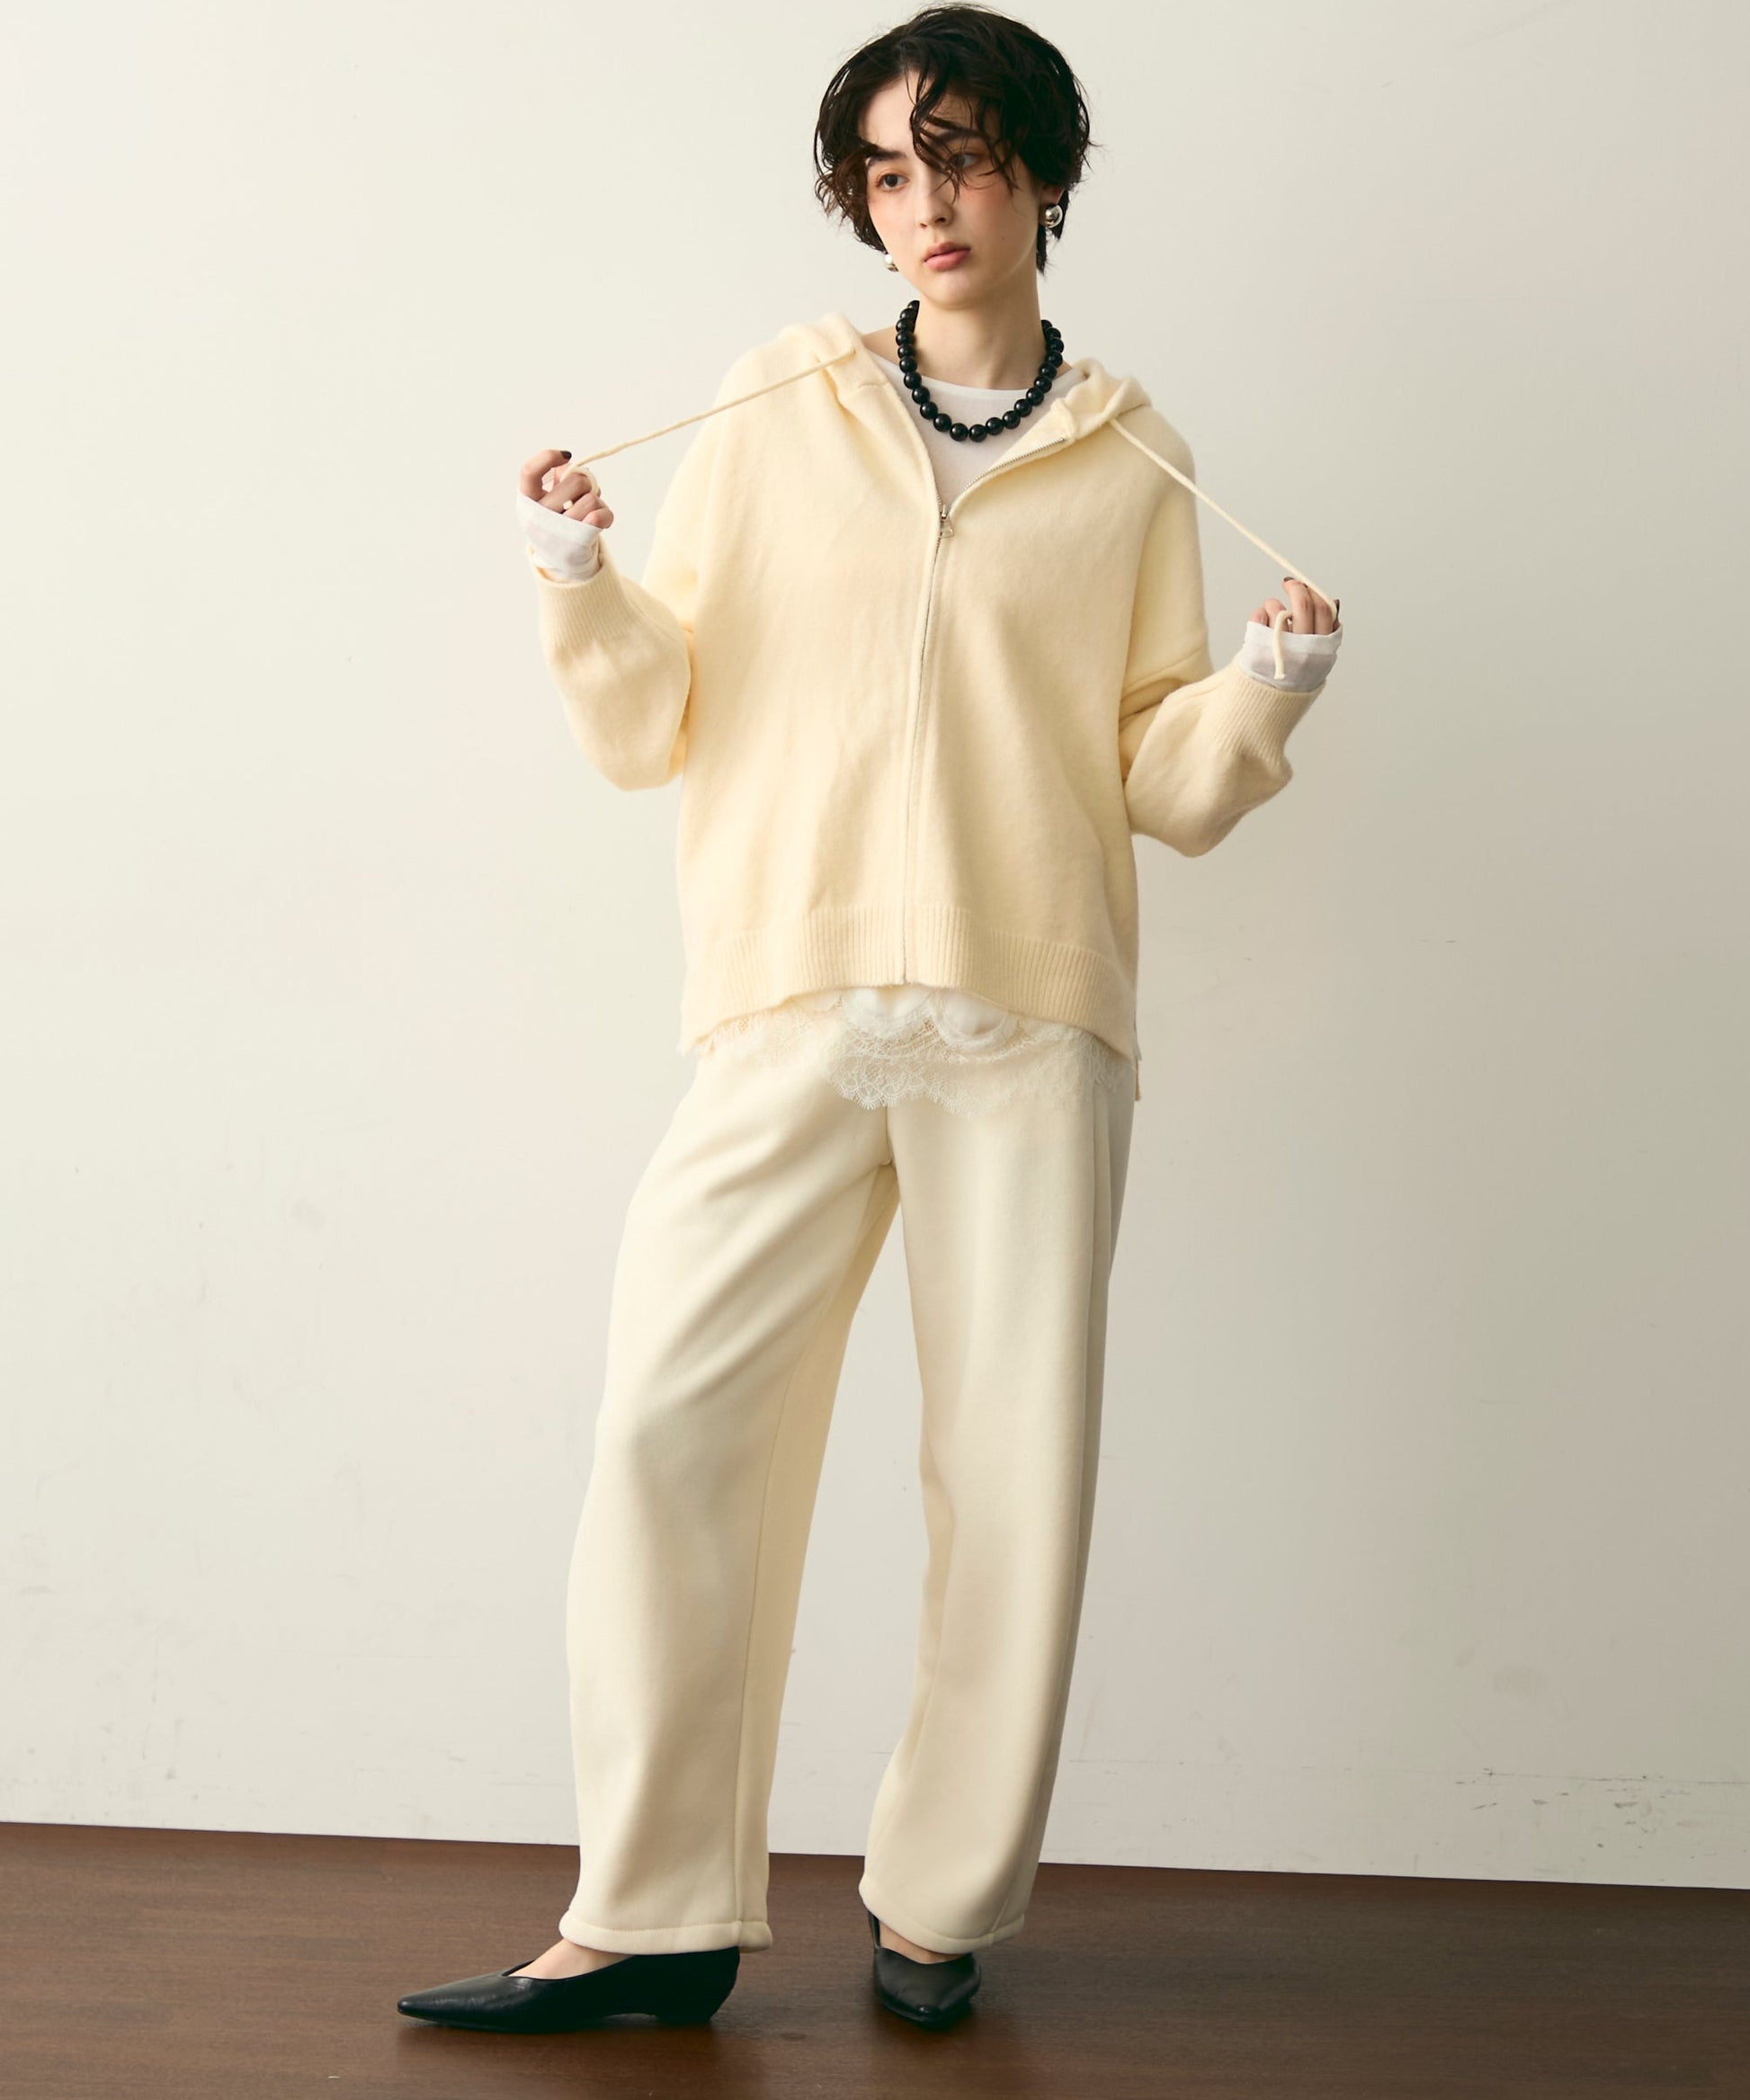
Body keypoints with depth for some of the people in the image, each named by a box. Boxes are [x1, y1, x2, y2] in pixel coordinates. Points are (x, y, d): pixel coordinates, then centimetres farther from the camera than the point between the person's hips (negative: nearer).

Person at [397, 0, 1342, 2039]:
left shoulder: (1127, 458, 13)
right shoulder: (774, 411, 13)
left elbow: (1164, 781, 13)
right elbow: (652, 728, 11)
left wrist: (1261, 699, -5)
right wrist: (584, 591, -5)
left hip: (1029, 1020, 0)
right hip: (788, 1006, 0)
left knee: (1014, 1463, -1)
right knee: (673, 1420, -8)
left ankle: (939, 1908, 14)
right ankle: (656, 1917, 3)